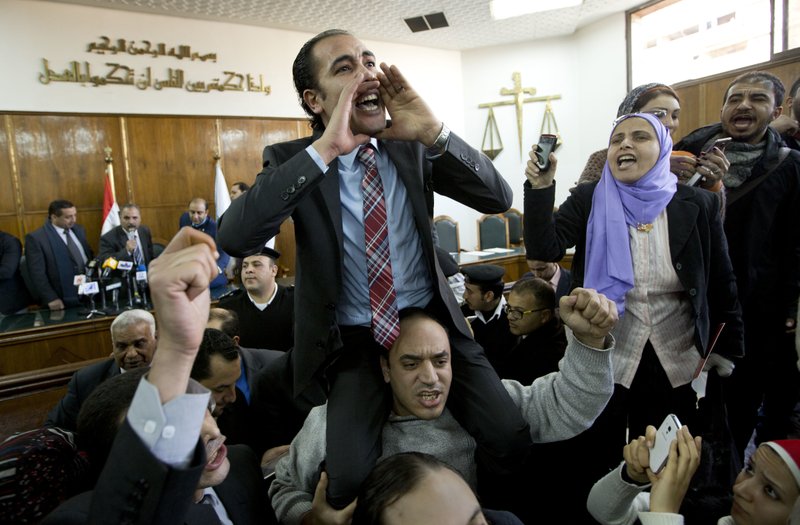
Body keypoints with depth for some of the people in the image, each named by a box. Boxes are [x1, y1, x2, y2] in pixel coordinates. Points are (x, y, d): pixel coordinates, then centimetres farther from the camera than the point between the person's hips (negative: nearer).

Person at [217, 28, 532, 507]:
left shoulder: (413, 148, 0)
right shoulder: (290, 159, -7)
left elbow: (499, 198, -8)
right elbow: (235, 238, -25)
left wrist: (434, 131, -24)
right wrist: (324, 149, -31)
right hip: (355, 341, -2)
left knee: (513, 445, -10)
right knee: (350, 483, -18)